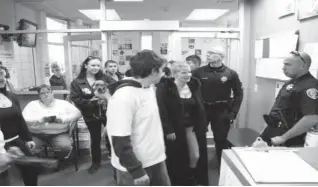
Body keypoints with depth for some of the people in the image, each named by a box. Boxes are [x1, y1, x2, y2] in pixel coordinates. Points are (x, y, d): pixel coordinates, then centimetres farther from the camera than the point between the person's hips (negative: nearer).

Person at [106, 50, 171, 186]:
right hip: (133, 167, -8)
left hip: (155, 159, 8)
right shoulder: (124, 96, -25)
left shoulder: (149, 88, 2)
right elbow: (120, 141, -24)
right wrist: (136, 171, -19)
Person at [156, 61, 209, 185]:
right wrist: (168, 130, -20)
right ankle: (179, 181, 32)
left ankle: (191, 179, 37)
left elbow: (200, 108, 10)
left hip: (192, 128, 5)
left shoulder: (194, 85, 4)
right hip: (174, 130, -5)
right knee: (177, 160, 7)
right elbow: (162, 111, -18)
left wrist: (203, 127, 7)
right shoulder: (164, 87, -14)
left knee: (196, 156, 10)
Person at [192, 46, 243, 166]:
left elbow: (239, 93, 4)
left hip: (222, 111, -1)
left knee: (221, 140, 10)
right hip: (202, 109, 1)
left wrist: (233, 112, -1)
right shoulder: (199, 72, -2)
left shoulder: (230, 74, -3)